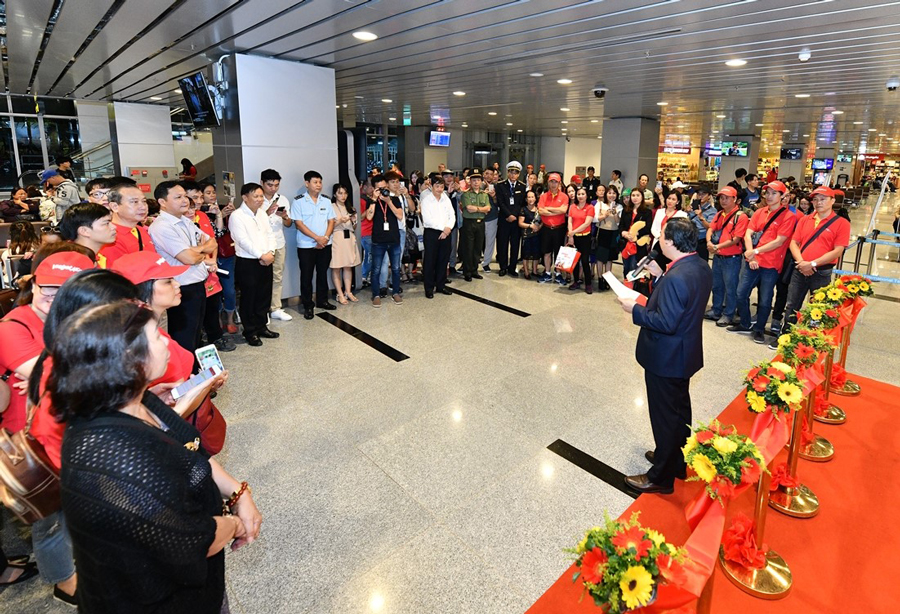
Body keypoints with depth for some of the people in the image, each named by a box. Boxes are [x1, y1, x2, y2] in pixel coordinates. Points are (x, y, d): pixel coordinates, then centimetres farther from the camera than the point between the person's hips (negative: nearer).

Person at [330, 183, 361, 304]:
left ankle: (348, 292, 13)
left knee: (348, 266, 6)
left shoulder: (350, 208, 17)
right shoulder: (331, 207, -1)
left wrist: (354, 221, -1)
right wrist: (339, 221, -17)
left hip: (349, 238, 5)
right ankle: (340, 294, 1)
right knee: (336, 268, -3)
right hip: (336, 238, -5)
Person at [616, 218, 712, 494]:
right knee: (680, 408, 25)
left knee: (665, 415, 6)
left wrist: (635, 310, -18)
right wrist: (661, 277, 6)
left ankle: (662, 477, 24)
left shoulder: (676, 278, -30)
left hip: (666, 358, -10)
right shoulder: (701, 266, 0)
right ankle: (678, 459, 45)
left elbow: (666, 323, -29)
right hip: (685, 353, 10)